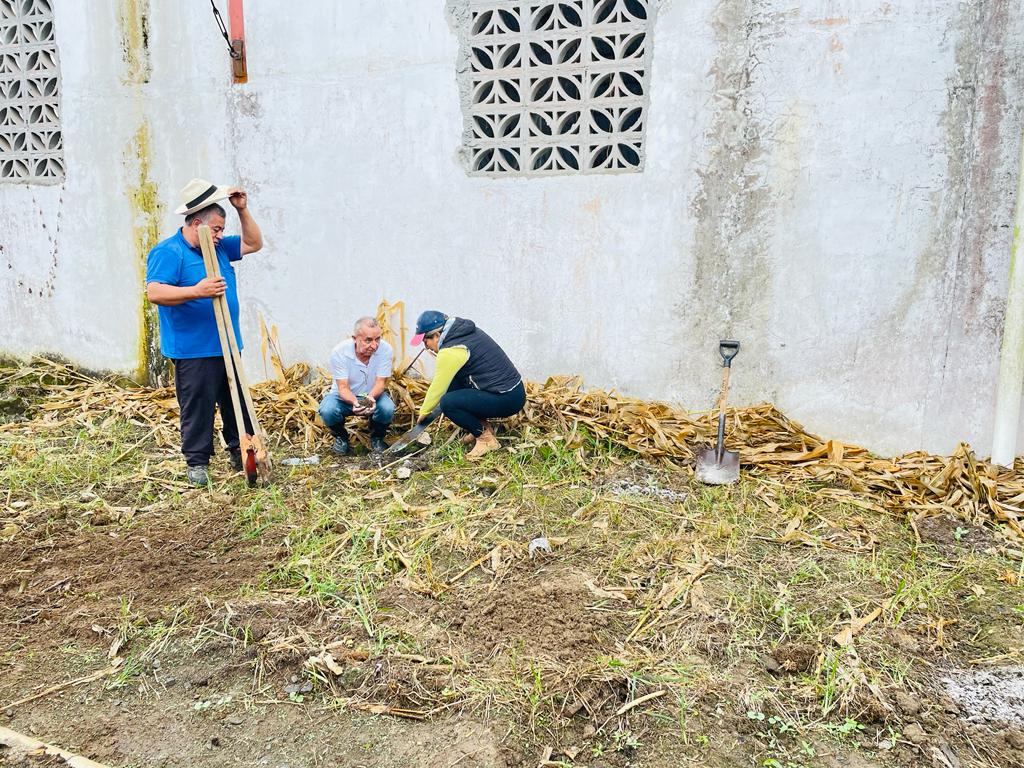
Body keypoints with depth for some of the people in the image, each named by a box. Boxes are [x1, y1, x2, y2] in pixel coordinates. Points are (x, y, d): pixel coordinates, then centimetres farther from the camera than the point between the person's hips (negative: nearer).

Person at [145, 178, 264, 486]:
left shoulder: (219, 248, 15)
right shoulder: (168, 252, -10)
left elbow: (253, 243, 23)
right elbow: (155, 292, -21)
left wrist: (242, 210, 11)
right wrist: (197, 291, -29)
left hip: (227, 346, 8)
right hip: (193, 351, -8)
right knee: (197, 408, 0)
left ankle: (240, 452, 28)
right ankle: (197, 462, 13)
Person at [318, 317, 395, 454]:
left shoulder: (386, 350, -23)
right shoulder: (339, 352, -25)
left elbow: (380, 383, -18)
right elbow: (343, 388, -23)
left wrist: (371, 397, -41)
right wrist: (355, 402, -46)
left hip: (373, 395, 1)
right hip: (345, 396, -1)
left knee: (387, 409, -32)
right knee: (327, 411, -32)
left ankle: (376, 438, 3)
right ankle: (341, 437, 4)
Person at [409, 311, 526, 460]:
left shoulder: (450, 352, -17)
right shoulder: (465, 331, 9)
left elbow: (438, 387, -7)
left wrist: (423, 412, 7)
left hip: (508, 399, -10)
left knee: (447, 403, -17)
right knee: (451, 383, 11)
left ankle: (486, 438, -2)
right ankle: (481, 427, 16)